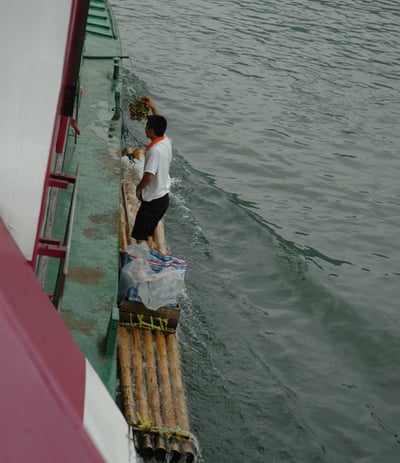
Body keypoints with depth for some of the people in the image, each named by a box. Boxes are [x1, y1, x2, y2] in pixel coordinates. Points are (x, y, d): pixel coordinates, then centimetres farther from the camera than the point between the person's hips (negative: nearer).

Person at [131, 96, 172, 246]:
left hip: (152, 200, -9)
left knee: (139, 236, -2)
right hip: (164, 197, 9)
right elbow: (160, 124, 23)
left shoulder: (155, 150, -25)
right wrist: (153, 107, 25)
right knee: (148, 234, 20)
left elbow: (149, 176, -30)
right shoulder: (166, 141, 1)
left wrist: (138, 188, -12)